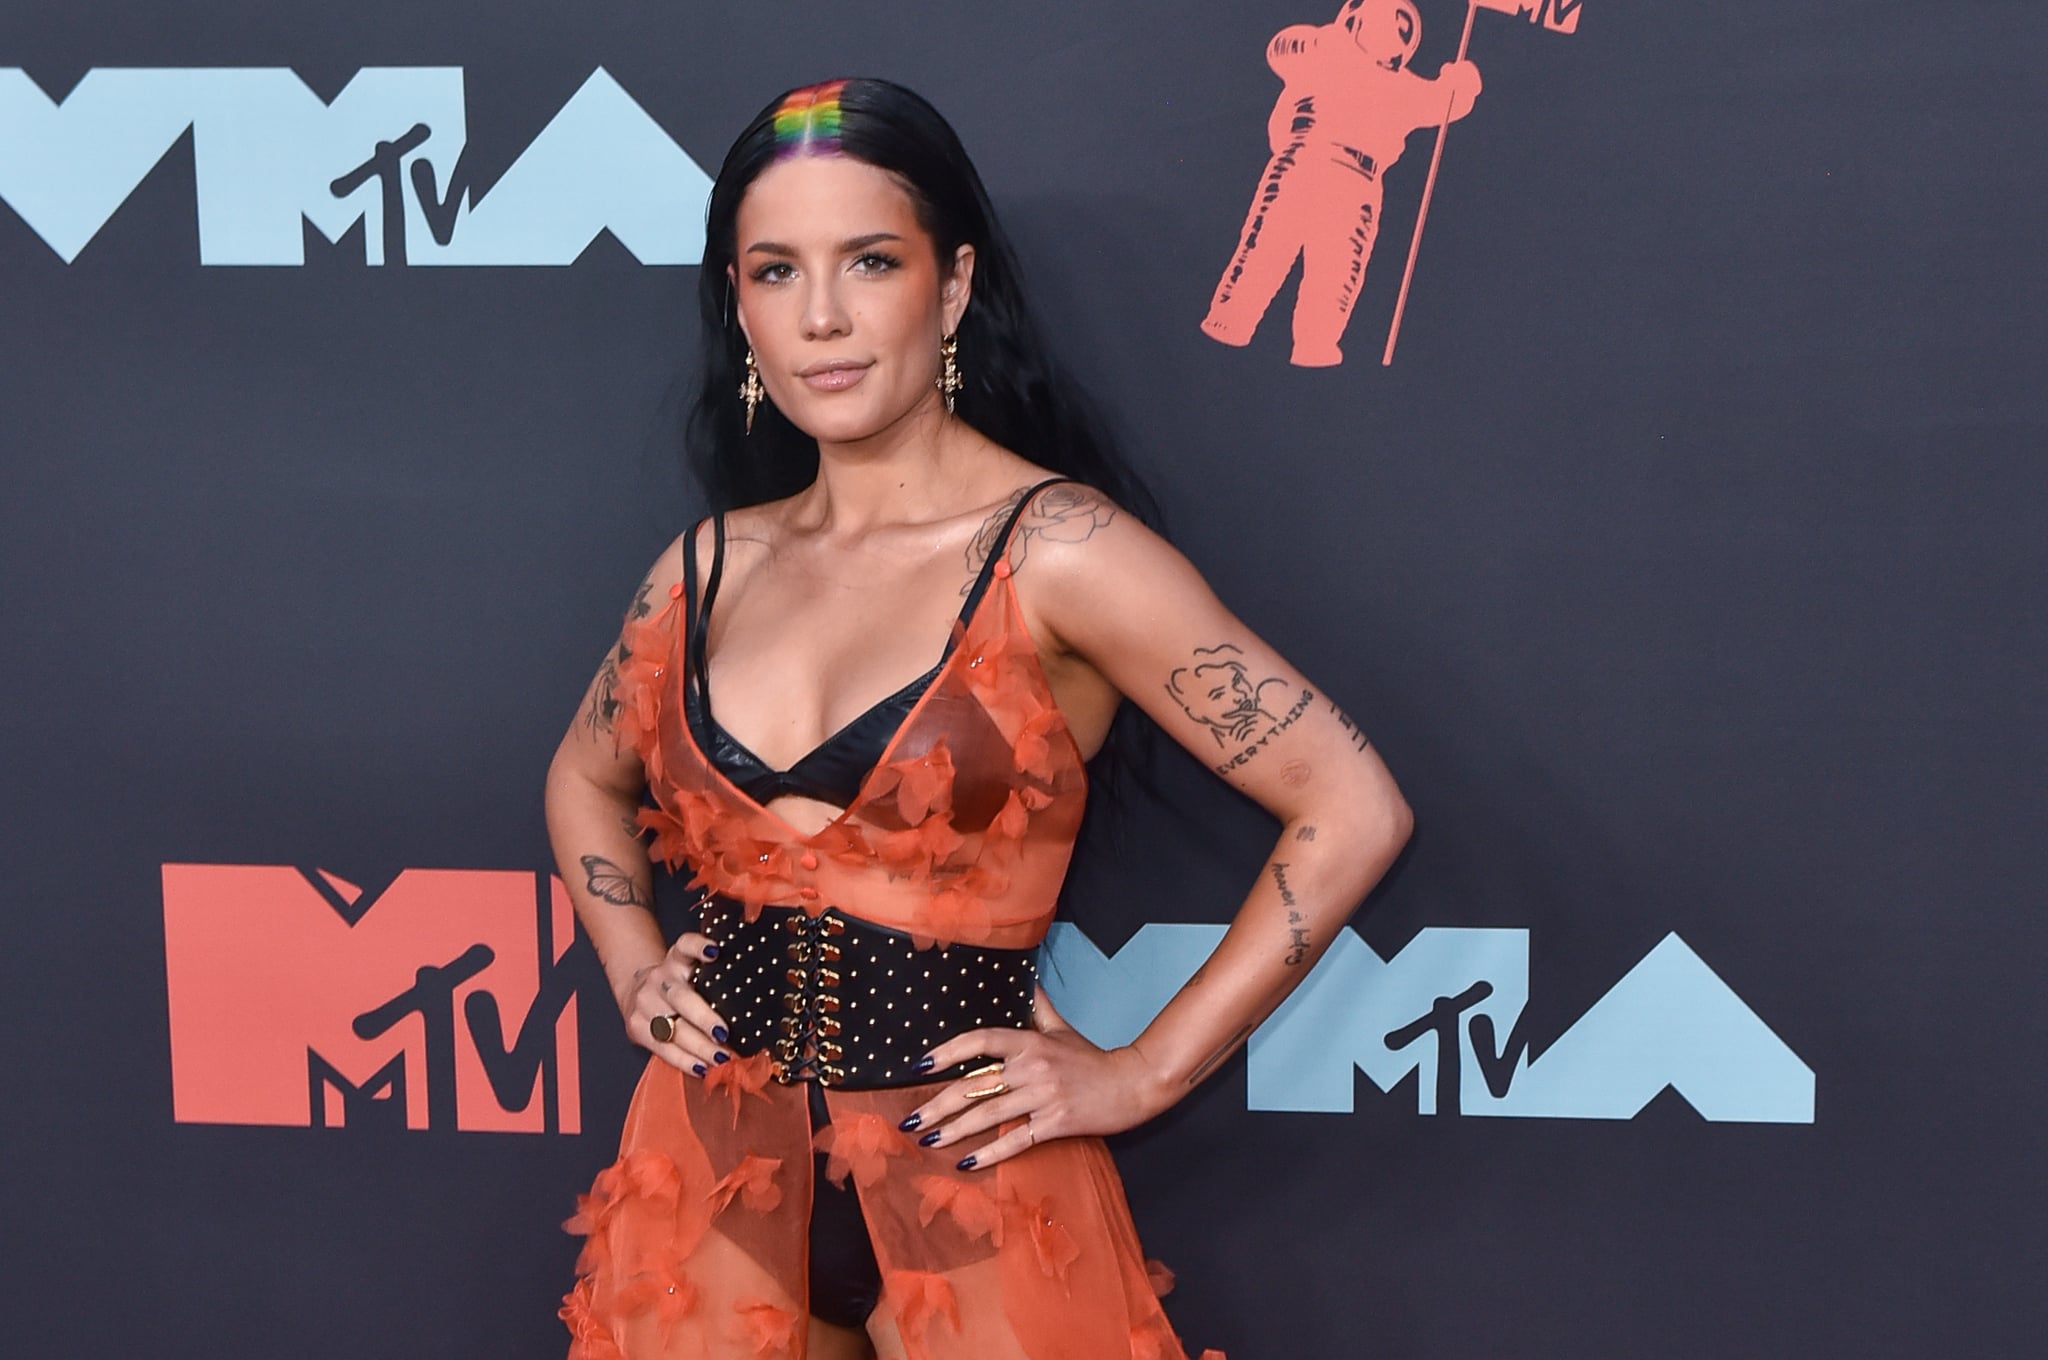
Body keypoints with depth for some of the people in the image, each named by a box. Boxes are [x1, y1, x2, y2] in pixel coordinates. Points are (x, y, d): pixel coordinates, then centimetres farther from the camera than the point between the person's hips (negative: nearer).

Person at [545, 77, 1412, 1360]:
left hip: (968, 1173, -4)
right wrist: (636, 971, 7)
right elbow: (586, 780, 23)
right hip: (710, 1163, 5)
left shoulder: (1054, 548, -12)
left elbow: (1353, 809, -16)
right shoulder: (711, 565, 4)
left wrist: (1142, 1073, -12)